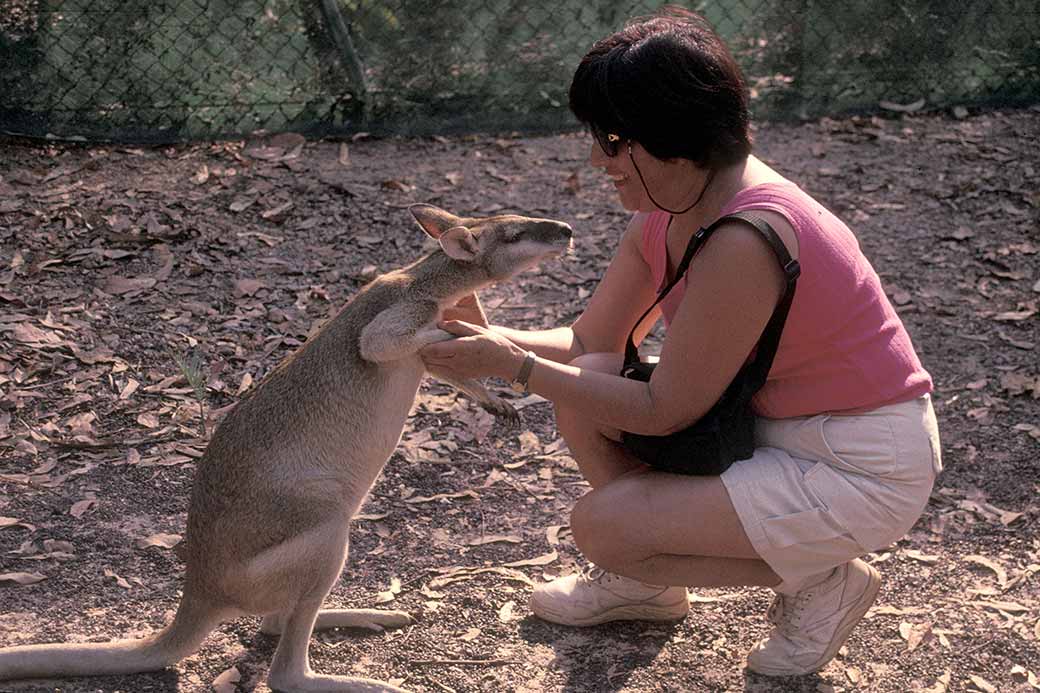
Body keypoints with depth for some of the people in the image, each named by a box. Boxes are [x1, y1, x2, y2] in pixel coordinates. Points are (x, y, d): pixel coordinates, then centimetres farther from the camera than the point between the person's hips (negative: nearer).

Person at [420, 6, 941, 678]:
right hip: (775, 429, 9)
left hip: (863, 470, -9)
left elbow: (665, 411, -22)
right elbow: (587, 342, 4)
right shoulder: (662, 218, -1)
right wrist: (496, 337, -14)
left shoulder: (743, 242, -29)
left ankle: (820, 581, 1)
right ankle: (647, 583, 17)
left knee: (601, 525, -16)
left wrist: (513, 366, -20)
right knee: (585, 385, -2)